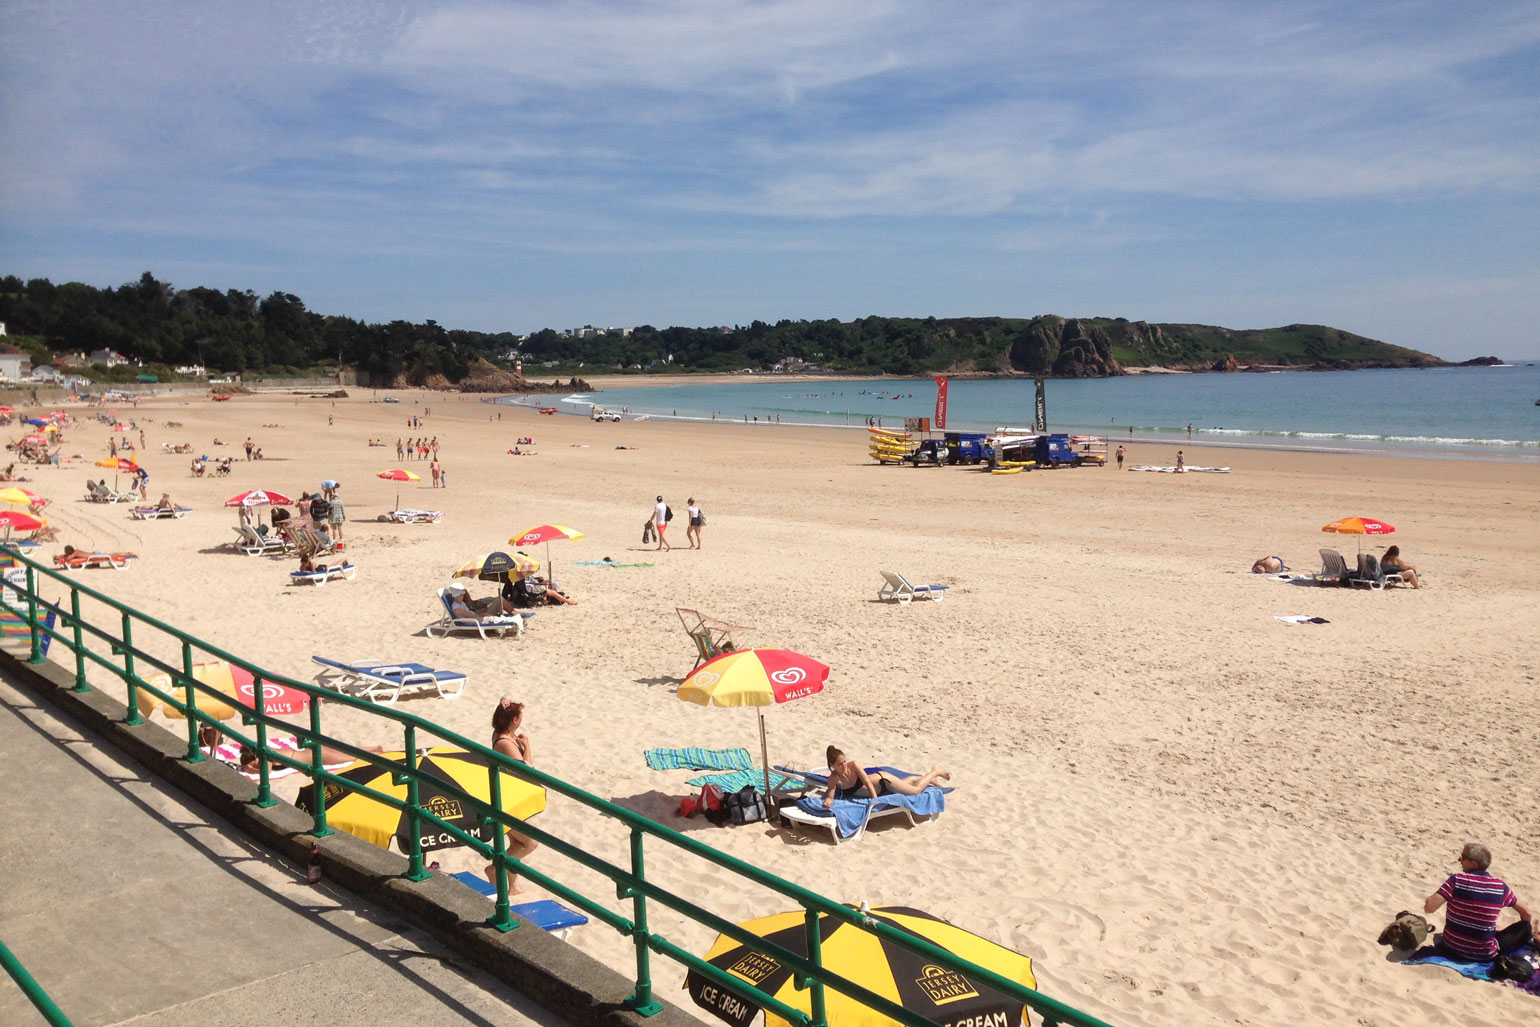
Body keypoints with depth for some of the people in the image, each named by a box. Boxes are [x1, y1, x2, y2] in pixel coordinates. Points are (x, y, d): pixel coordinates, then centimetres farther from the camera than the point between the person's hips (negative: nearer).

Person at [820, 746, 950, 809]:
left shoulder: (853, 765, -34)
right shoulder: (834, 778, -27)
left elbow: (868, 783, -35)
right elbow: (830, 794, -34)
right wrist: (827, 800, -58)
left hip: (883, 780, -4)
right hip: (879, 789, 4)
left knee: (916, 790, 8)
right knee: (905, 783, 31)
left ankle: (935, 772, 37)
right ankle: (928, 776, 60)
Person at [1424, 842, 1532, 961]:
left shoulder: (1456, 880, -18)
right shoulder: (1500, 887, -9)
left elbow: (1429, 908, -25)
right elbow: (1526, 914, 7)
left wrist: (1429, 899, -2)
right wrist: (1528, 925, 29)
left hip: (1451, 947, -2)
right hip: (1484, 956, 2)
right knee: (1526, 928, 16)